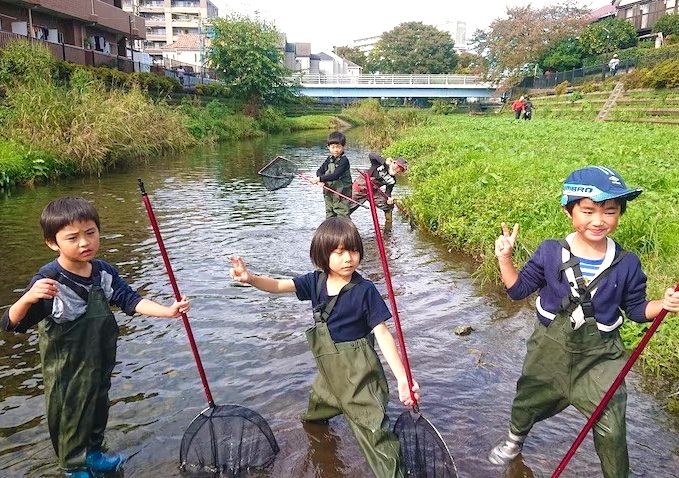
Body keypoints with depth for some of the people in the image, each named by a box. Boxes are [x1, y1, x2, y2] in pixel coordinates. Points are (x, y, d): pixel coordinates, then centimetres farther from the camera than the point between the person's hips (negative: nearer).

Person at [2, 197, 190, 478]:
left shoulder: (105, 272, -9)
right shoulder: (48, 282, -25)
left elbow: (130, 300, -7)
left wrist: (168, 311, -20)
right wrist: (28, 298, -46)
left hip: (100, 364, 6)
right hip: (67, 372, -5)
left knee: (99, 407, 24)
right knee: (71, 414, 15)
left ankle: (93, 454, 50)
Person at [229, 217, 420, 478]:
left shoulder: (365, 290, -20)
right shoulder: (315, 281, -5)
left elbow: (382, 334, -20)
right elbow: (278, 285, -9)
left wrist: (402, 378, -27)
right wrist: (250, 277, -30)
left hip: (358, 371, -6)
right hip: (329, 369, 7)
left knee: (373, 427, -9)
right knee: (317, 406, 33)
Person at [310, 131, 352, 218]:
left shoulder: (344, 160, -15)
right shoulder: (329, 159, 8)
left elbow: (335, 175, -26)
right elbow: (320, 171, 4)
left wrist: (320, 179, -27)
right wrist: (320, 181, -18)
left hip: (341, 194, -7)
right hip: (329, 193, 8)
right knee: (329, 215, 17)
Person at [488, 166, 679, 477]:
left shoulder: (626, 263, -11)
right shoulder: (550, 252, -12)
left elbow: (636, 308, 1)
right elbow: (518, 289, -4)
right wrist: (505, 257, -18)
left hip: (599, 356, -1)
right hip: (550, 347, 1)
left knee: (611, 431, 4)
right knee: (526, 403, 22)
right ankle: (514, 442, 56)